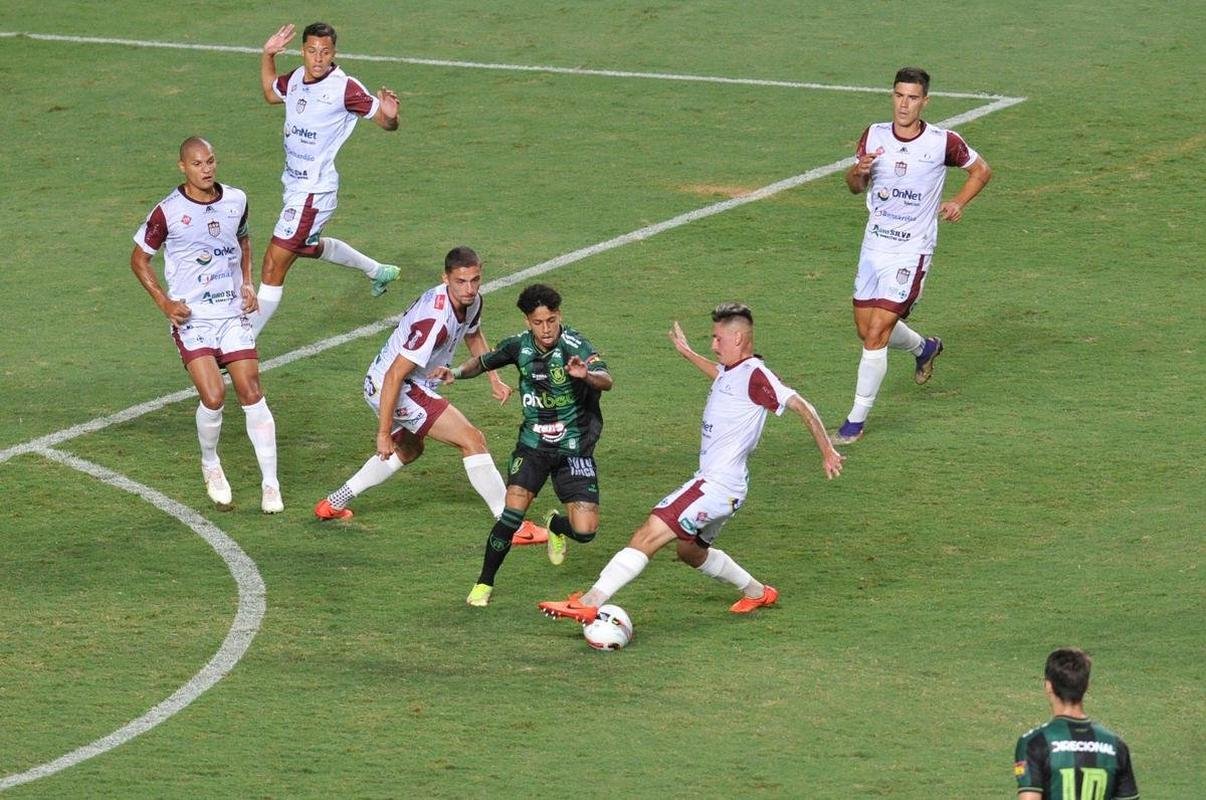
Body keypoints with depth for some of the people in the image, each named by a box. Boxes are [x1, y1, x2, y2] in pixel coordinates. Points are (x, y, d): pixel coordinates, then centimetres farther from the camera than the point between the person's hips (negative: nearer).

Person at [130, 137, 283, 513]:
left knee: (252, 394, -2)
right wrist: (164, 302, -8)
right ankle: (210, 465, 12)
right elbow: (139, 259, 3)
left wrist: (247, 283, 9)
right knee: (213, 396, -17)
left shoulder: (236, 200, 3)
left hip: (233, 313, 4)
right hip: (191, 317, -4)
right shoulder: (167, 212, -10)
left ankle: (270, 485, 5)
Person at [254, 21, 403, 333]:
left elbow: (386, 122, -14)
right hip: (294, 183, 9)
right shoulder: (296, 79, 1)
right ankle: (377, 271, 54)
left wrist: (390, 115, -37)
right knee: (308, 247, 34)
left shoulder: (345, 88, -20)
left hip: (315, 191, -9)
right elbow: (270, 93, 24)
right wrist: (268, 55, 10)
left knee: (273, 268, -9)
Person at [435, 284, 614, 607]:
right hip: (533, 444, 2)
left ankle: (555, 524, 29)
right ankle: (484, 584, -5)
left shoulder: (575, 346, -18)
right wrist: (457, 372, -6)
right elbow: (483, 361, 15)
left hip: (575, 448, -2)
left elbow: (606, 381, -34)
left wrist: (586, 375, -56)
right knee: (514, 507, -21)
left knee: (584, 530, -9)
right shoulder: (520, 346, -5)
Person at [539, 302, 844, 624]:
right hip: (711, 480, 11)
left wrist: (826, 450, -16)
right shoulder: (732, 370, 13)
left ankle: (590, 603, -26)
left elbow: (800, 405, -17)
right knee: (691, 551, 29)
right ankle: (758, 592, 42)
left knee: (649, 535, -19)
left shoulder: (754, 374, -15)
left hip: (718, 486, -11)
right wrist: (688, 353, 47)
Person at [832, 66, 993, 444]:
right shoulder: (874, 136, -1)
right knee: (866, 328, 14)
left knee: (876, 334, -13)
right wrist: (858, 171, -13)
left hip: (911, 252, -5)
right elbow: (855, 186, 11)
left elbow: (981, 170, 7)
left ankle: (857, 419, -3)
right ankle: (925, 347, 46)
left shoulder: (943, 142, -10)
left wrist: (958, 203, -8)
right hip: (874, 244, 5)